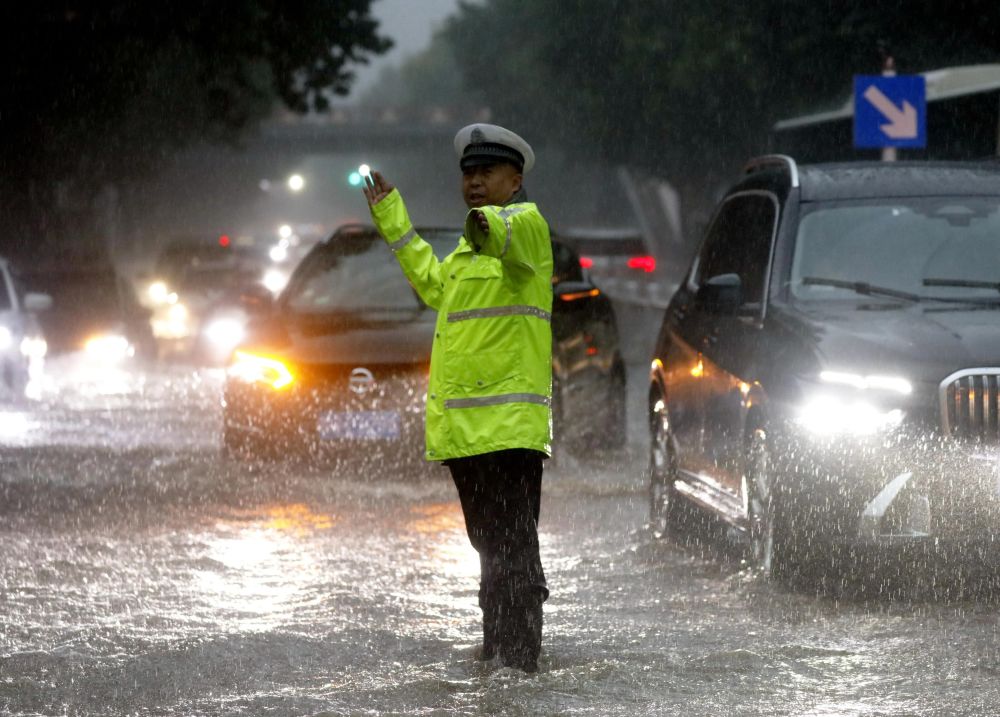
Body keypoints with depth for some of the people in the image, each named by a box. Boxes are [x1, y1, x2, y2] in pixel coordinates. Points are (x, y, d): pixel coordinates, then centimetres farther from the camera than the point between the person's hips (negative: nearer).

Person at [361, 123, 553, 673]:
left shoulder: (526, 225, -7)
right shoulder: (471, 245, 22)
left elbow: (515, 235, -32)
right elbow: (434, 285, 39)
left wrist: (491, 226, -55)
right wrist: (392, 218, 42)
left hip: (508, 422, -10)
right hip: (463, 425, 10)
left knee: (513, 550, -13)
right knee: (490, 549, 17)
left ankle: (520, 664, -16)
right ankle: (494, 656, 25)